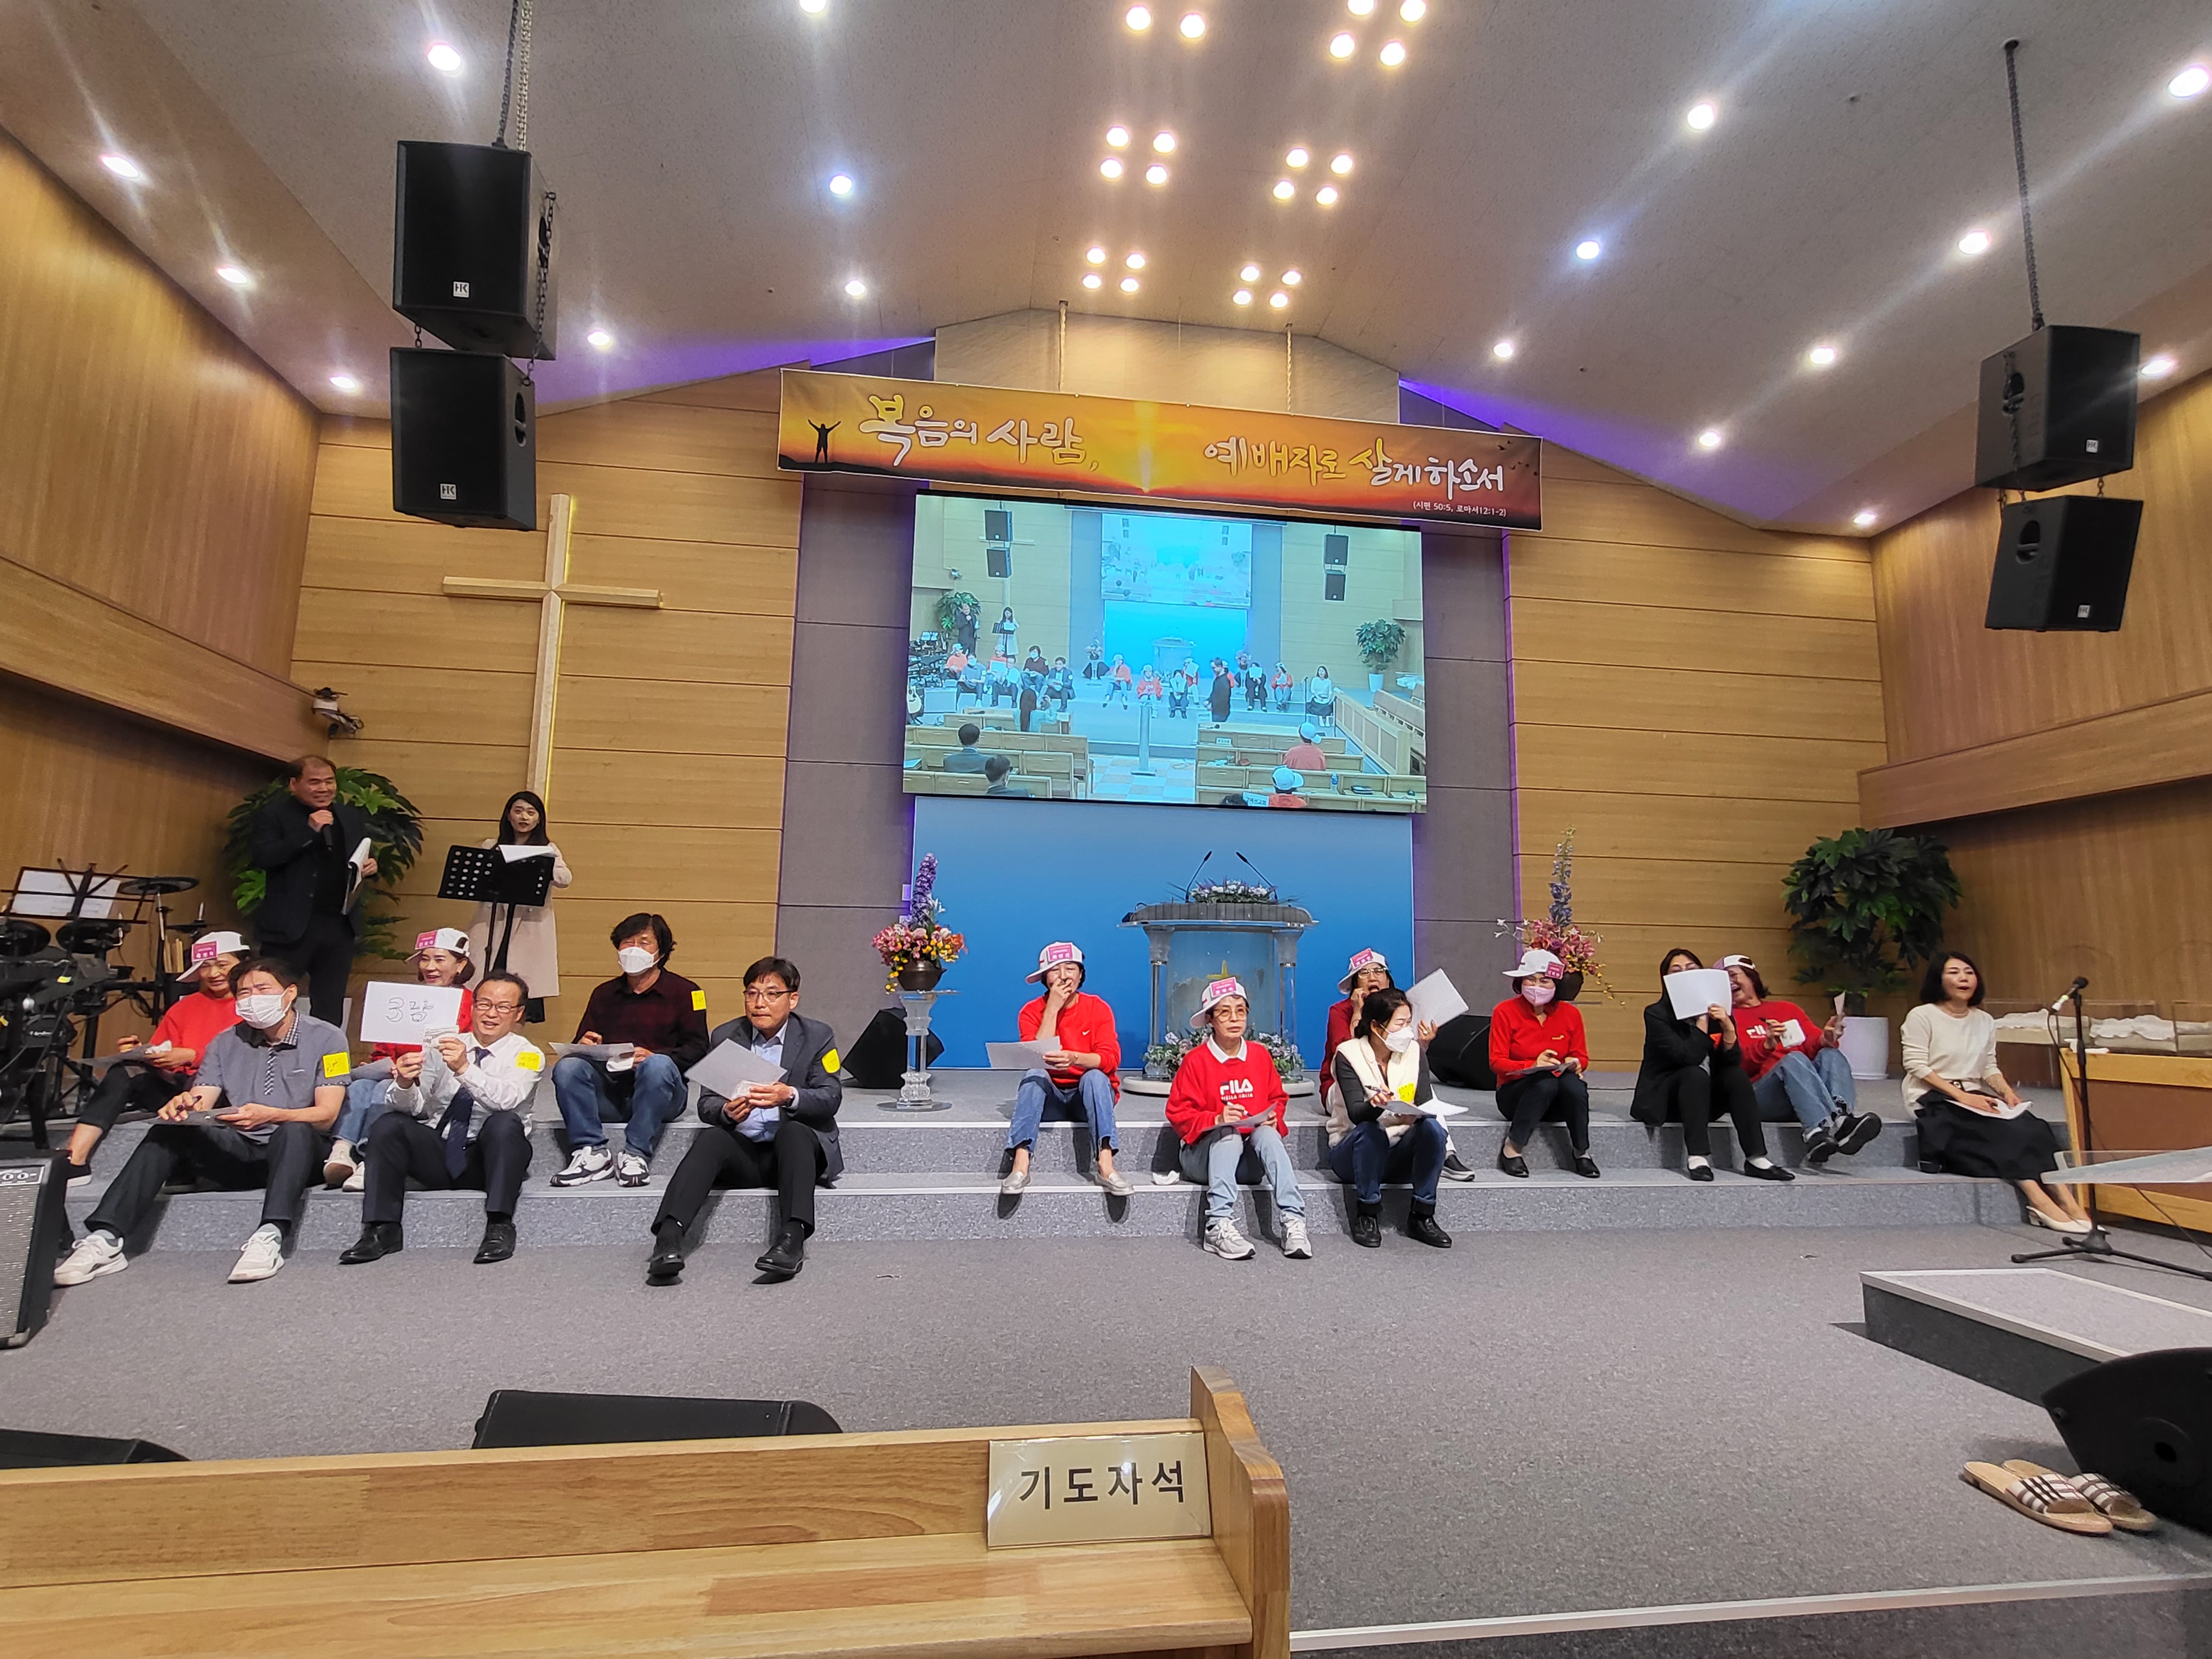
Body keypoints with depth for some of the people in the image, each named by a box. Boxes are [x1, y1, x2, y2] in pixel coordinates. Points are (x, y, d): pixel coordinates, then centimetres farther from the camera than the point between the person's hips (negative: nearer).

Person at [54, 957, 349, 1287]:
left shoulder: (326, 1038, -4)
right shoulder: (226, 1043, 11)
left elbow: (327, 1114, -12)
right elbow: (199, 1105, 3)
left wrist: (269, 1116, -30)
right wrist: (183, 1107, -22)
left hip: (296, 1152, -5)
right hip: (240, 1154, 5)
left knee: (295, 1131, -36)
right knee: (169, 1132, -16)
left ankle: (270, 1238, -48)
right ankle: (105, 1239, -23)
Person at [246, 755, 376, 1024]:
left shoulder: (353, 817, 12)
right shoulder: (273, 815, -1)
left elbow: (362, 860, 22)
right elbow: (260, 857, -15)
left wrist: (370, 867, -2)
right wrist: (309, 831, -18)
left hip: (339, 926, 4)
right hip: (290, 926, -4)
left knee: (330, 1010, 10)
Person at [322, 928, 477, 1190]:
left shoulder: (470, 1007, 1)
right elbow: (382, 1052, 19)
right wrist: (390, 1067, -6)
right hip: (395, 1078, 5)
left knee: (387, 1089, -30)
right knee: (360, 1086, -23)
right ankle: (341, 1152, -38)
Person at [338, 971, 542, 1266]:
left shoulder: (527, 1054, -2)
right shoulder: (442, 1046, 9)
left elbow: (507, 1099, -23)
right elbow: (411, 1108, -1)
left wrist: (464, 1069, -36)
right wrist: (405, 1083, -24)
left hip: (485, 1161, -4)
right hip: (437, 1153, 4)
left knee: (505, 1123, -32)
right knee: (389, 1124, -17)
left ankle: (499, 1228, -30)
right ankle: (382, 1230, -14)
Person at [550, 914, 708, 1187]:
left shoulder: (684, 992, 5)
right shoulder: (604, 994, 20)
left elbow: (697, 1050, -4)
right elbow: (582, 1042, 14)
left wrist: (653, 1056, -21)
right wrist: (585, 1045, -11)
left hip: (659, 1093, -4)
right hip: (608, 1091, 4)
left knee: (659, 1065, -35)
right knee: (567, 1066, -22)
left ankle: (636, 1155, -28)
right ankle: (592, 1154, -24)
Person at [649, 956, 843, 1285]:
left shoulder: (818, 1036, 4)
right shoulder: (725, 1036, 10)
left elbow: (831, 1098, -7)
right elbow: (705, 1105, 3)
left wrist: (789, 1096, -28)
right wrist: (727, 1111, -22)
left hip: (798, 1148, -2)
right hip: (743, 1152, 2)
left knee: (793, 1130, -33)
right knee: (711, 1137, -28)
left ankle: (793, 1237, -44)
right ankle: (668, 1237, -41)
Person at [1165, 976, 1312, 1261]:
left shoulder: (1261, 1055, 6)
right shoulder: (1195, 1060, -7)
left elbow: (1277, 1098, 15)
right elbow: (1178, 1114, -8)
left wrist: (1273, 1118, -8)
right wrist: (1217, 1119, -23)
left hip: (1250, 1159, 3)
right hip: (1203, 1156, -2)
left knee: (1267, 1134, -28)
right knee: (1228, 1134, -33)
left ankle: (1293, 1220, -38)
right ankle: (1219, 1226, -43)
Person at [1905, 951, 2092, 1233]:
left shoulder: (1985, 1022, 14)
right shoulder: (1921, 1016, -6)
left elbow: (1989, 1068, 13)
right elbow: (1917, 1067, -11)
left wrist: (2006, 1091, -8)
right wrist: (1961, 1096, -19)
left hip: (1974, 1097, 6)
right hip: (1933, 1098, -5)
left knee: (2030, 1124, -21)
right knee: (2000, 1127, -28)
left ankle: (2066, 1200, -27)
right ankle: (2040, 1201, -28)